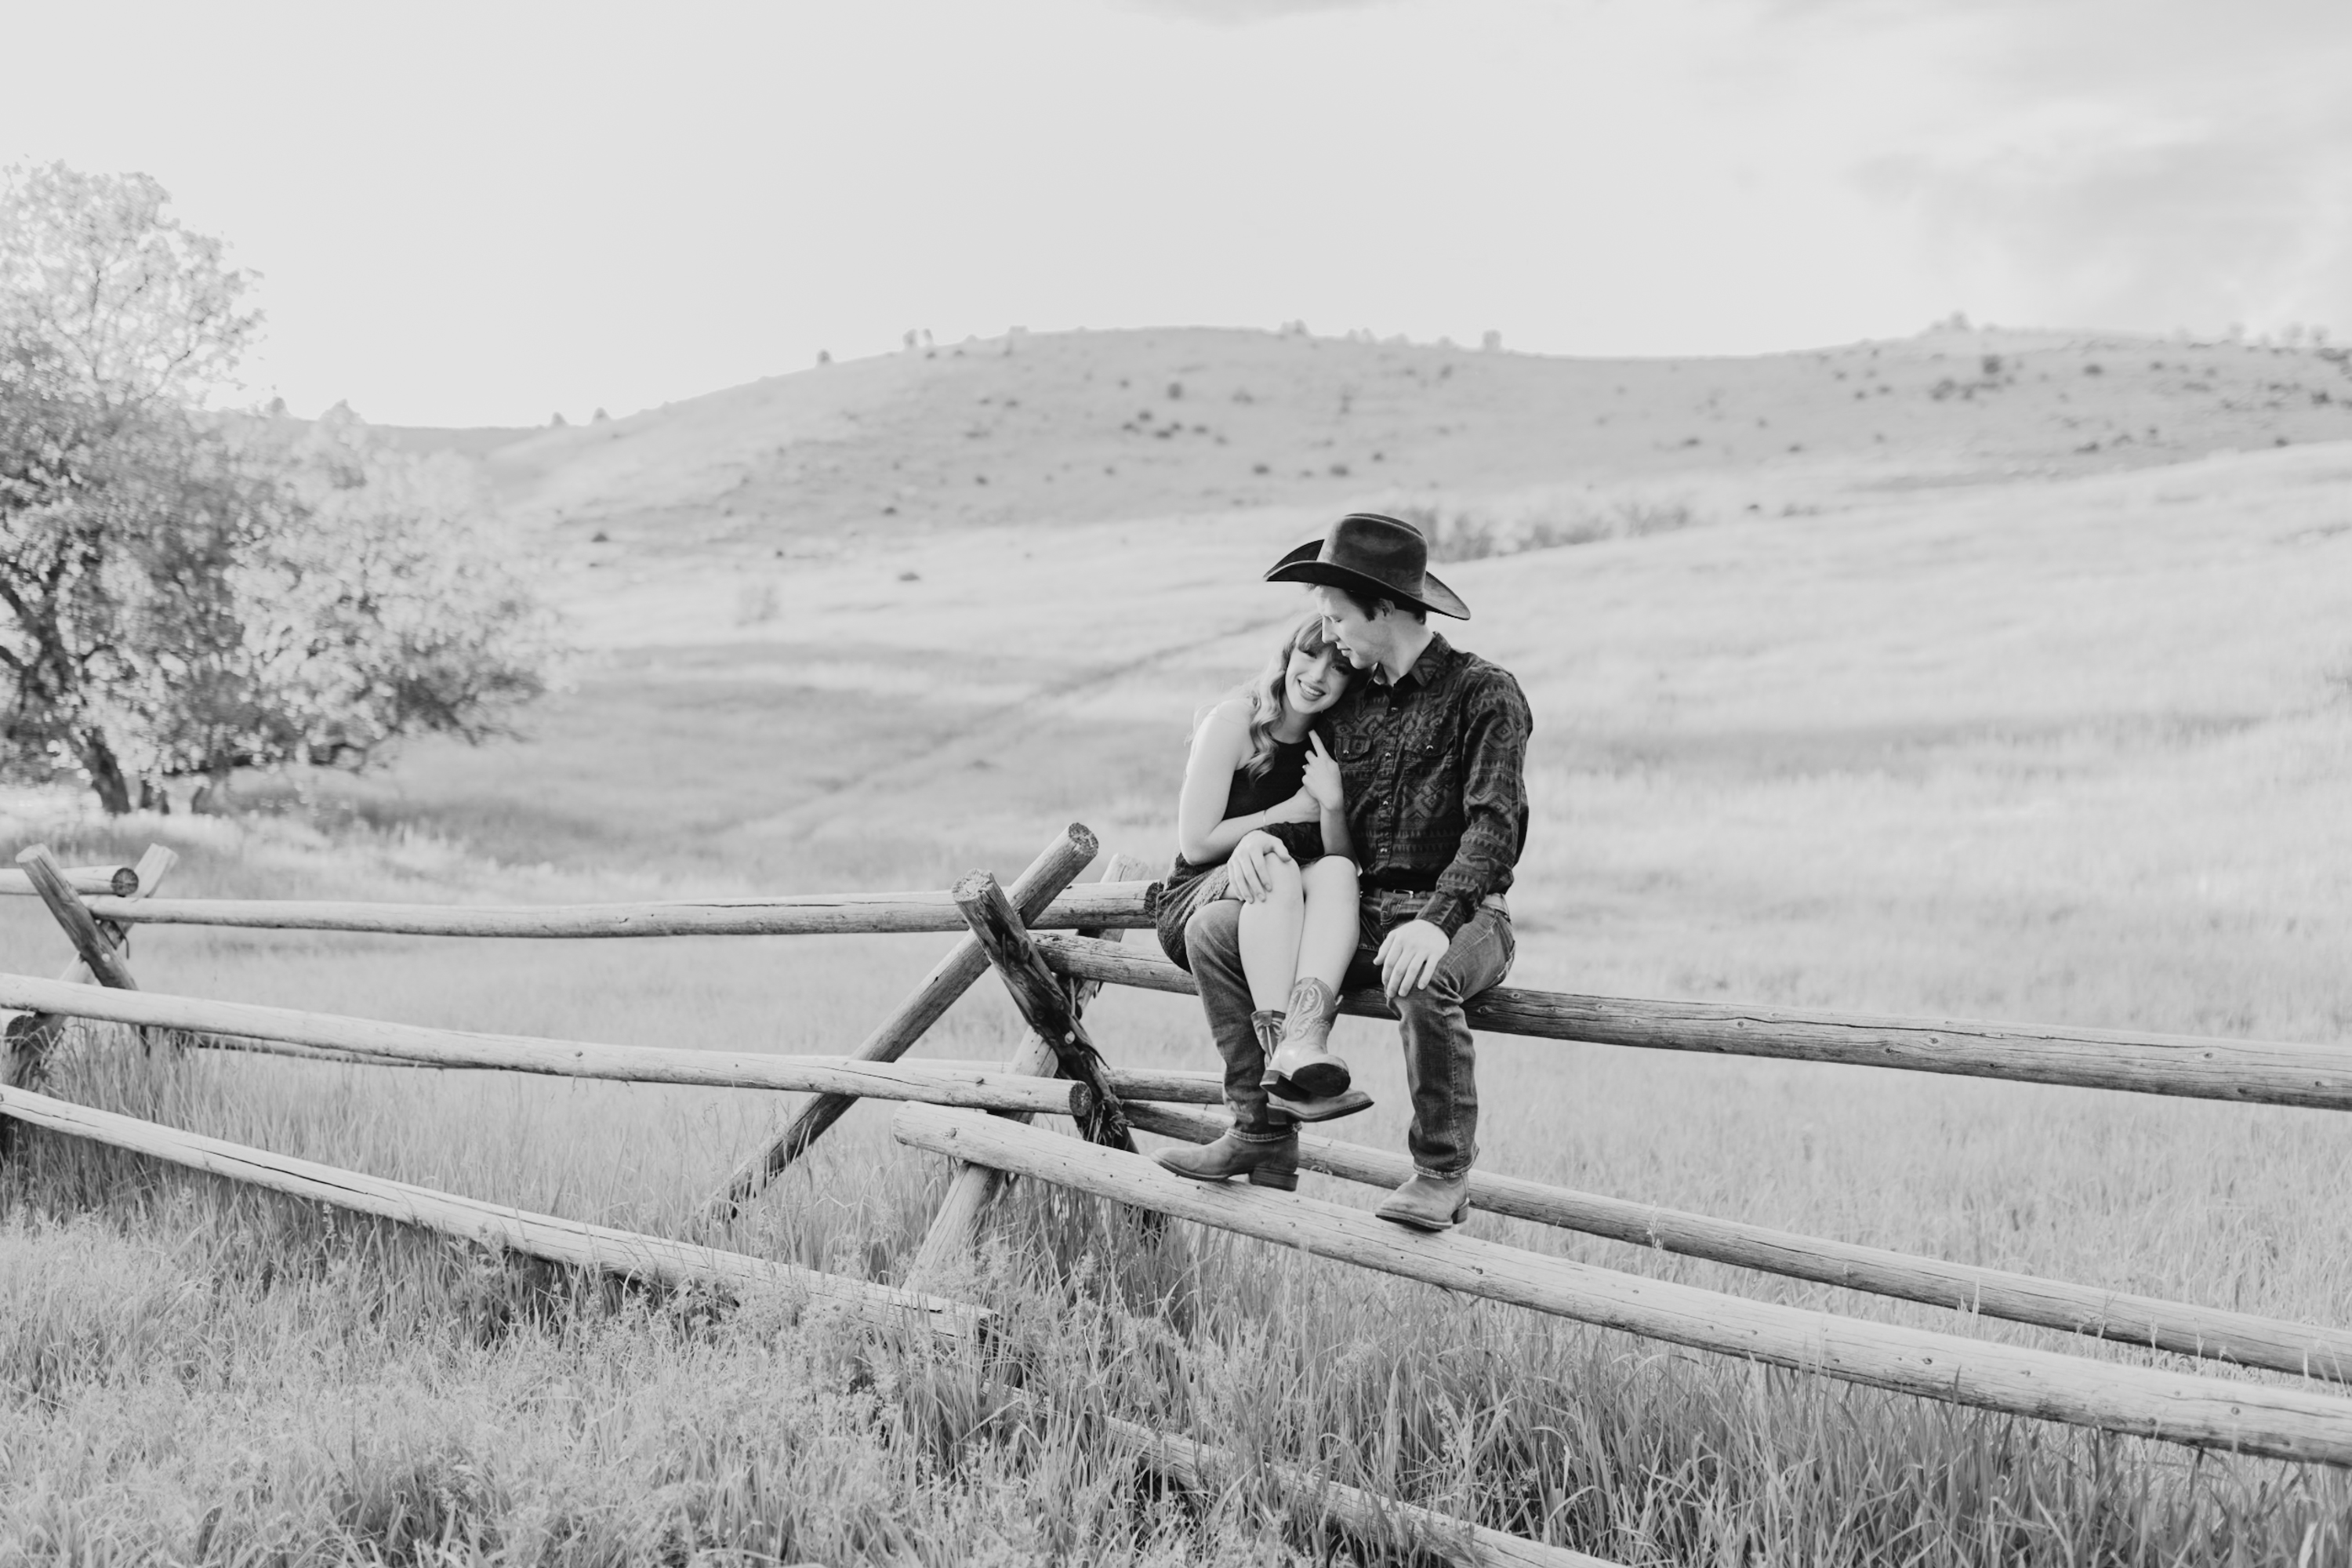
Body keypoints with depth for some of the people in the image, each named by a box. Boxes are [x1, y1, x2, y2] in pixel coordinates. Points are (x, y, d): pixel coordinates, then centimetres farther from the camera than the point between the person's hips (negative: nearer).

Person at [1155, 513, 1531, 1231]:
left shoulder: (1483, 693, -7)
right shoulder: (1348, 698, 13)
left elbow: (1497, 826, -18)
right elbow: (1322, 818, 17)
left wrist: (1439, 919, -33)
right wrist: (1266, 837, -7)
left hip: (1461, 914, -6)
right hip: (1361, 911, 7)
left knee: (1420, 977, -40)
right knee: (1211, 927, -8)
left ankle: (1443, 1172, -19)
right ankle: (1263, 1131, -3)